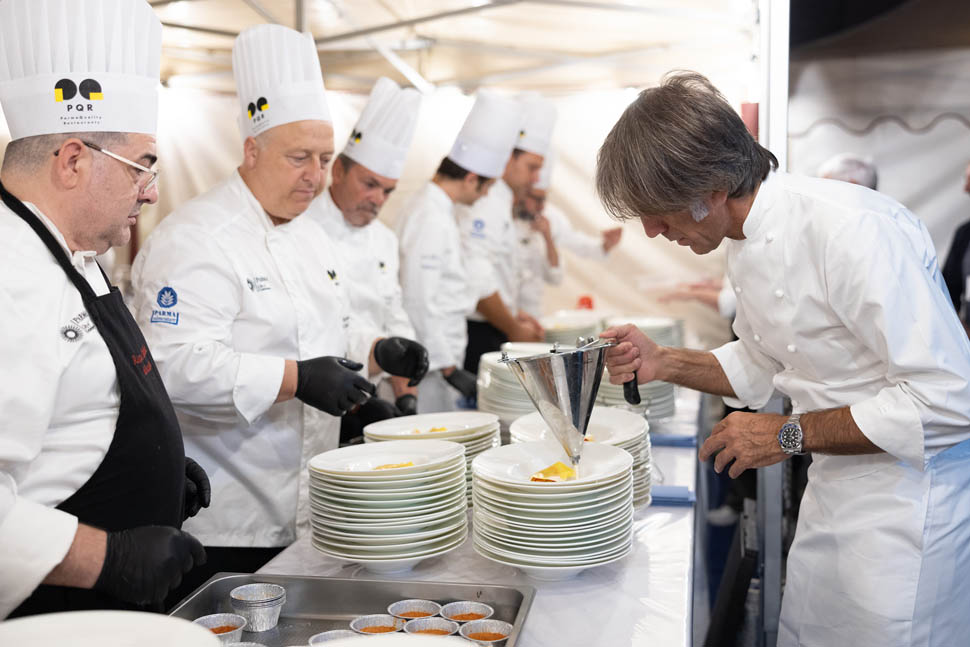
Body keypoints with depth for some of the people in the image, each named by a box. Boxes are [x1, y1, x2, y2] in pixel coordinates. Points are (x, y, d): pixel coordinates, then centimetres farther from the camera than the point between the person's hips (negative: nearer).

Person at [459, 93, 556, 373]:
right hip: (479, 336, -10)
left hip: (490, 331, 10)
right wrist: (513, 329, -12)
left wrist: (514, 314, 17)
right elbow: (478, 282, -22)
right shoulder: (485, 204, -14)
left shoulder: (499, 202, 19)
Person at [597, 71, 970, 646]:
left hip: (908, 506, -8)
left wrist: (790, 434, -22)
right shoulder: (747, 241, 3)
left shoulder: (855, 231, -26)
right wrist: (663, 362, 2)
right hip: (832, 492, 8)